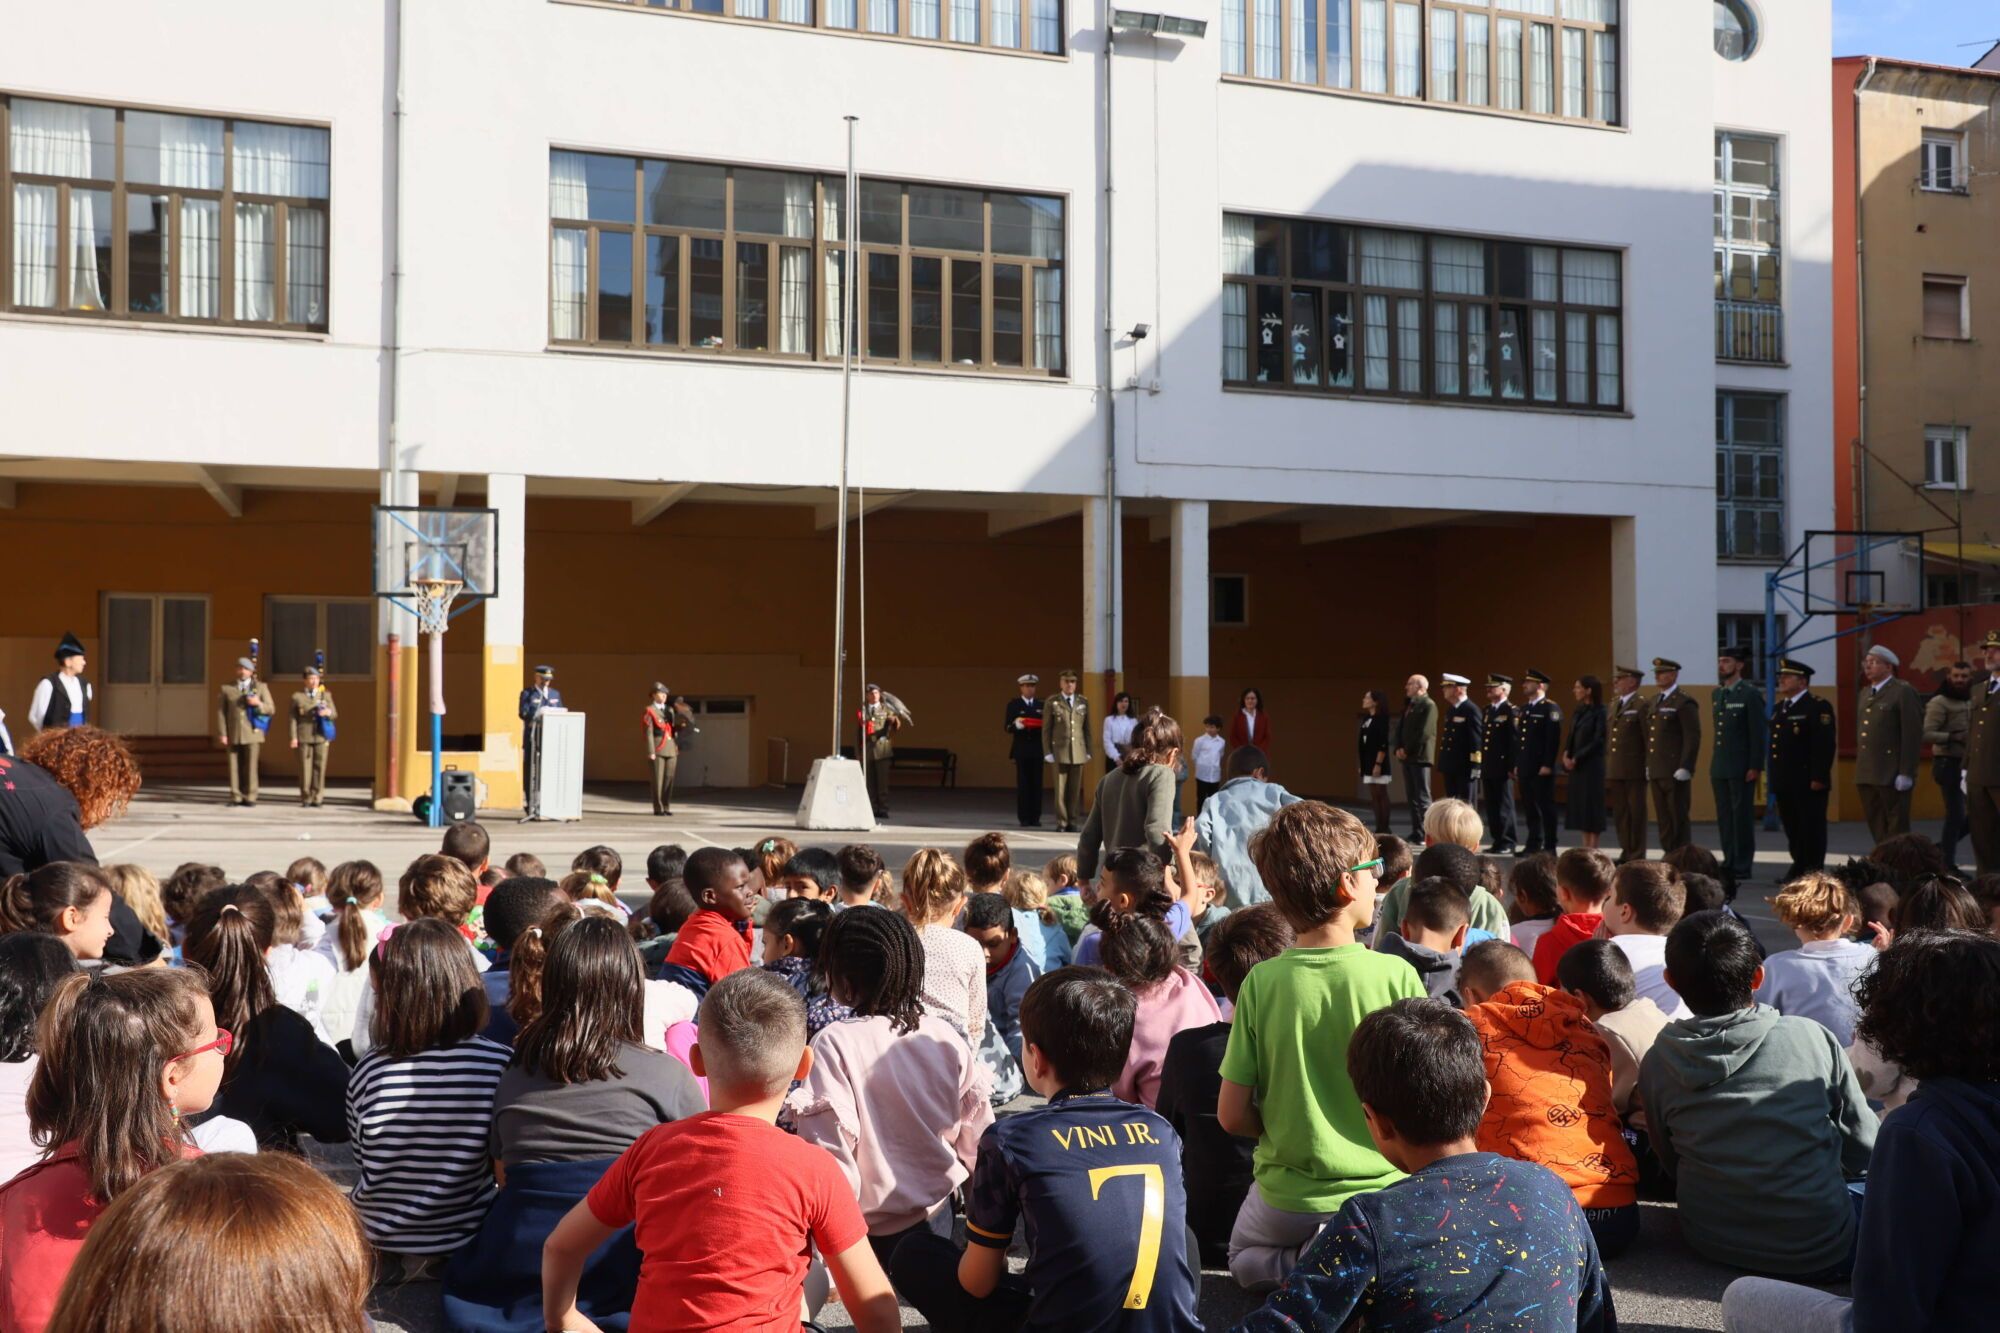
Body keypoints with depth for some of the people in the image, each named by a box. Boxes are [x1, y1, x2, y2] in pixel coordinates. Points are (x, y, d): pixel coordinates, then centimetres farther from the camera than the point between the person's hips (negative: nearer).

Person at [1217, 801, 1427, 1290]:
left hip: (1288, 1201, 0)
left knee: (1244, 1257, 32)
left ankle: (1305, 1265, 0)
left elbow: (1232, 1115, -9)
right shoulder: (1396, 976, -16)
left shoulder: (1261, 982, -13)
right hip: (1381, 1191, 0)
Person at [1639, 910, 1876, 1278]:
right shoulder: (1811, 1038, -9)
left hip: (1711, 1244, 4)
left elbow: (1670, 1164, 6)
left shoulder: (1658, 1062, -6)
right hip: (1821, 1252, -4)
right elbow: (1863, 1147, 2)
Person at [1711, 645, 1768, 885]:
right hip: (1719, 766, 7)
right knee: (1724, 817, 9)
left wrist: (1755, 766, -14)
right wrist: (1714, 763, 13)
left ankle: (1743, 867, 2)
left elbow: (1759, 733, -10)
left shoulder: (1751, 694, -7)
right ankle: (1729, 863, 15)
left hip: (1741, 768, -7)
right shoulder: (1716, 694, 14)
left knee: (1742, 817, -2)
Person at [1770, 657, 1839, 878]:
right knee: (1792, 828, 12)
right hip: (1785, 783, 8)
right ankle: (1799, 866, 21)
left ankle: (1814, 871, 3)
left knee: (1812, 828, -2)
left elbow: (1825, 744, -15)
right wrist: (1774, 777, 17)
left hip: (1808, 783, -8)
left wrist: (1818, 777, -20)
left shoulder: (1818, 707, -9)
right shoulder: (1779, 709, 17)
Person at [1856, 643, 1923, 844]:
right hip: (1866, 774, 8)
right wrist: (1860, 769, 13)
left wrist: (1906, 773, -17)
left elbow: (1913, 734, -12)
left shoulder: (1904, 691, -7)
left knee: (1897, 830, -2)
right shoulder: (1865, 693, 17)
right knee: (1877, 829, 9)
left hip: (1893, 775, -7)